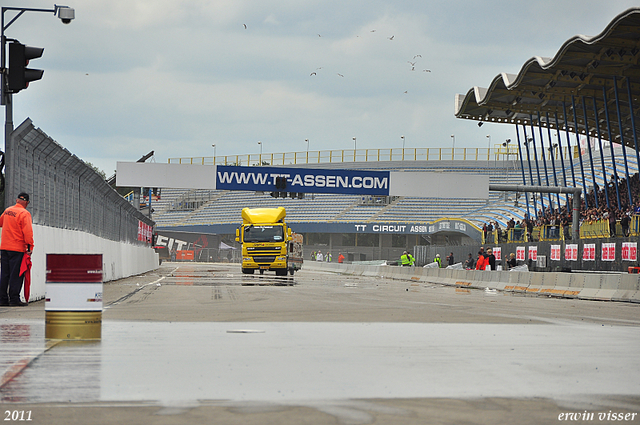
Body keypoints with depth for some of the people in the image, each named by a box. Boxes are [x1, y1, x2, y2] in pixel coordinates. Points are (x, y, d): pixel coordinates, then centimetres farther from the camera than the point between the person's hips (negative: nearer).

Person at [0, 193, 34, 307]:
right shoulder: (25, 213, -11)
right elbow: (27, 231, -18)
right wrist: (30, 246, -15)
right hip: (17, 248, -6)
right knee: (16, 274, -4)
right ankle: (14, 299, -5)